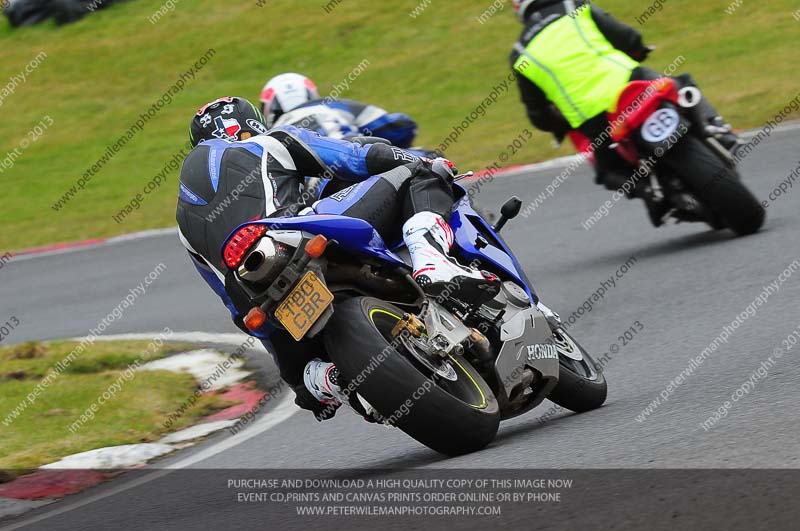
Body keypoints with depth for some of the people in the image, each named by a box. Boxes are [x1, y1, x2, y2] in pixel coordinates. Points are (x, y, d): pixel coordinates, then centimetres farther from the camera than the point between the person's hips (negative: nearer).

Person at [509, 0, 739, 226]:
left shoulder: (521, 57, 12)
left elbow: (538, 114, 16)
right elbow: (629, 39, 9)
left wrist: (560, 127, 37)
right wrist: (637, 52, 33)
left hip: (595, 124, 1)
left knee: (609, 168, 27)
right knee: (683, 87, 25)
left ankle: (643, 187, -2)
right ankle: (717, 129, 1)